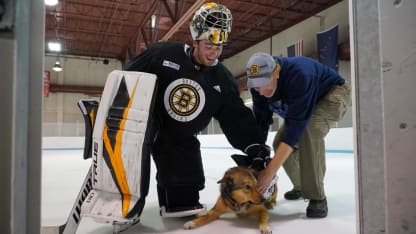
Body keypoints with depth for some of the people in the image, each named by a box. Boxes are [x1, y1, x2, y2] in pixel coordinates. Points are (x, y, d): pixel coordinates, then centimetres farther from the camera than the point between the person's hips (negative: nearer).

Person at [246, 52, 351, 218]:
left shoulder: (299, 75, -42)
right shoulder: (259, 85, -22)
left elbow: (296, 125, -44)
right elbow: (260, 122, -17)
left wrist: (270, 172, -44)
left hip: (334, 93, -6)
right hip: (300, 101, 7)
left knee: (309, 130, -35)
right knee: (279, 143, -6)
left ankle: (317, 197, -20)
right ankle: (301, 186, 21)